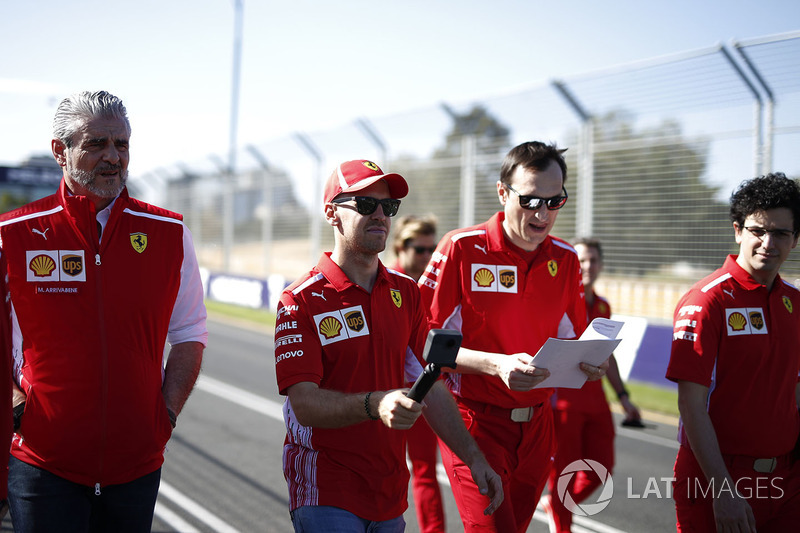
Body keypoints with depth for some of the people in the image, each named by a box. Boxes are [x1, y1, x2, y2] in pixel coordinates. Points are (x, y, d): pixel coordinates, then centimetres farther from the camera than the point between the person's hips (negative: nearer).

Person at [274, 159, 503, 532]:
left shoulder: (406, 292, 7)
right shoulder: (300, 301, -10)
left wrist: (474, 458, 1)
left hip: (391, 487, 5)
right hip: (326, 491, -5)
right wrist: (375, 405, -35)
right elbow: (304, 404, -18)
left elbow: (431, 386, 9)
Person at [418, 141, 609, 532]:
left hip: (536, 424, 5)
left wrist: (591, 364, -7)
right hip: (474, 420, -5)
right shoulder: (461, 248, -10)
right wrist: (496, 364, -24)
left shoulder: (565, 259, 6)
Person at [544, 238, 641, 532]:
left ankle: (555, 503, 31)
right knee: (564, 469, 0)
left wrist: (623, 396, 19)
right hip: (563, 396, -6)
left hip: (595, 398, 7)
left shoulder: (603, 306, 13)